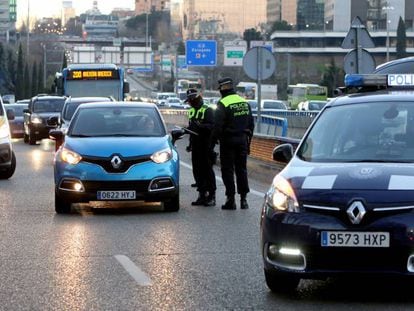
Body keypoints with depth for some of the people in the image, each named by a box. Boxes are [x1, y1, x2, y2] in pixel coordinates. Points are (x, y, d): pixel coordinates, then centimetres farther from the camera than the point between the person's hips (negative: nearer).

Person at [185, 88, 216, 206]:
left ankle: (211, 196, -3)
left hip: (205, 145, -8)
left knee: (207, 170, -6)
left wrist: (201, 126, -33)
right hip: (195, 145, 8)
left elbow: (212, 126, -20)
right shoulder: (191, 111, 18)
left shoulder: (207, 110, -9)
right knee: (197, 171, 8)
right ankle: (202, 195, 15)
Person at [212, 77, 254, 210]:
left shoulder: (223, 104, -14)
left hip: (228, 140, -6)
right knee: (241, 169, 11)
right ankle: (243, 198, 11)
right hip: (242, 139, 6)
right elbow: (251, 123, 15)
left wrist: (214, 139, -4)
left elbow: (218, 125, -17)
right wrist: (248, 139, 21)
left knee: (227, 170, 1)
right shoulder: (245, 102, 8)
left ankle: (231, 199, -2)